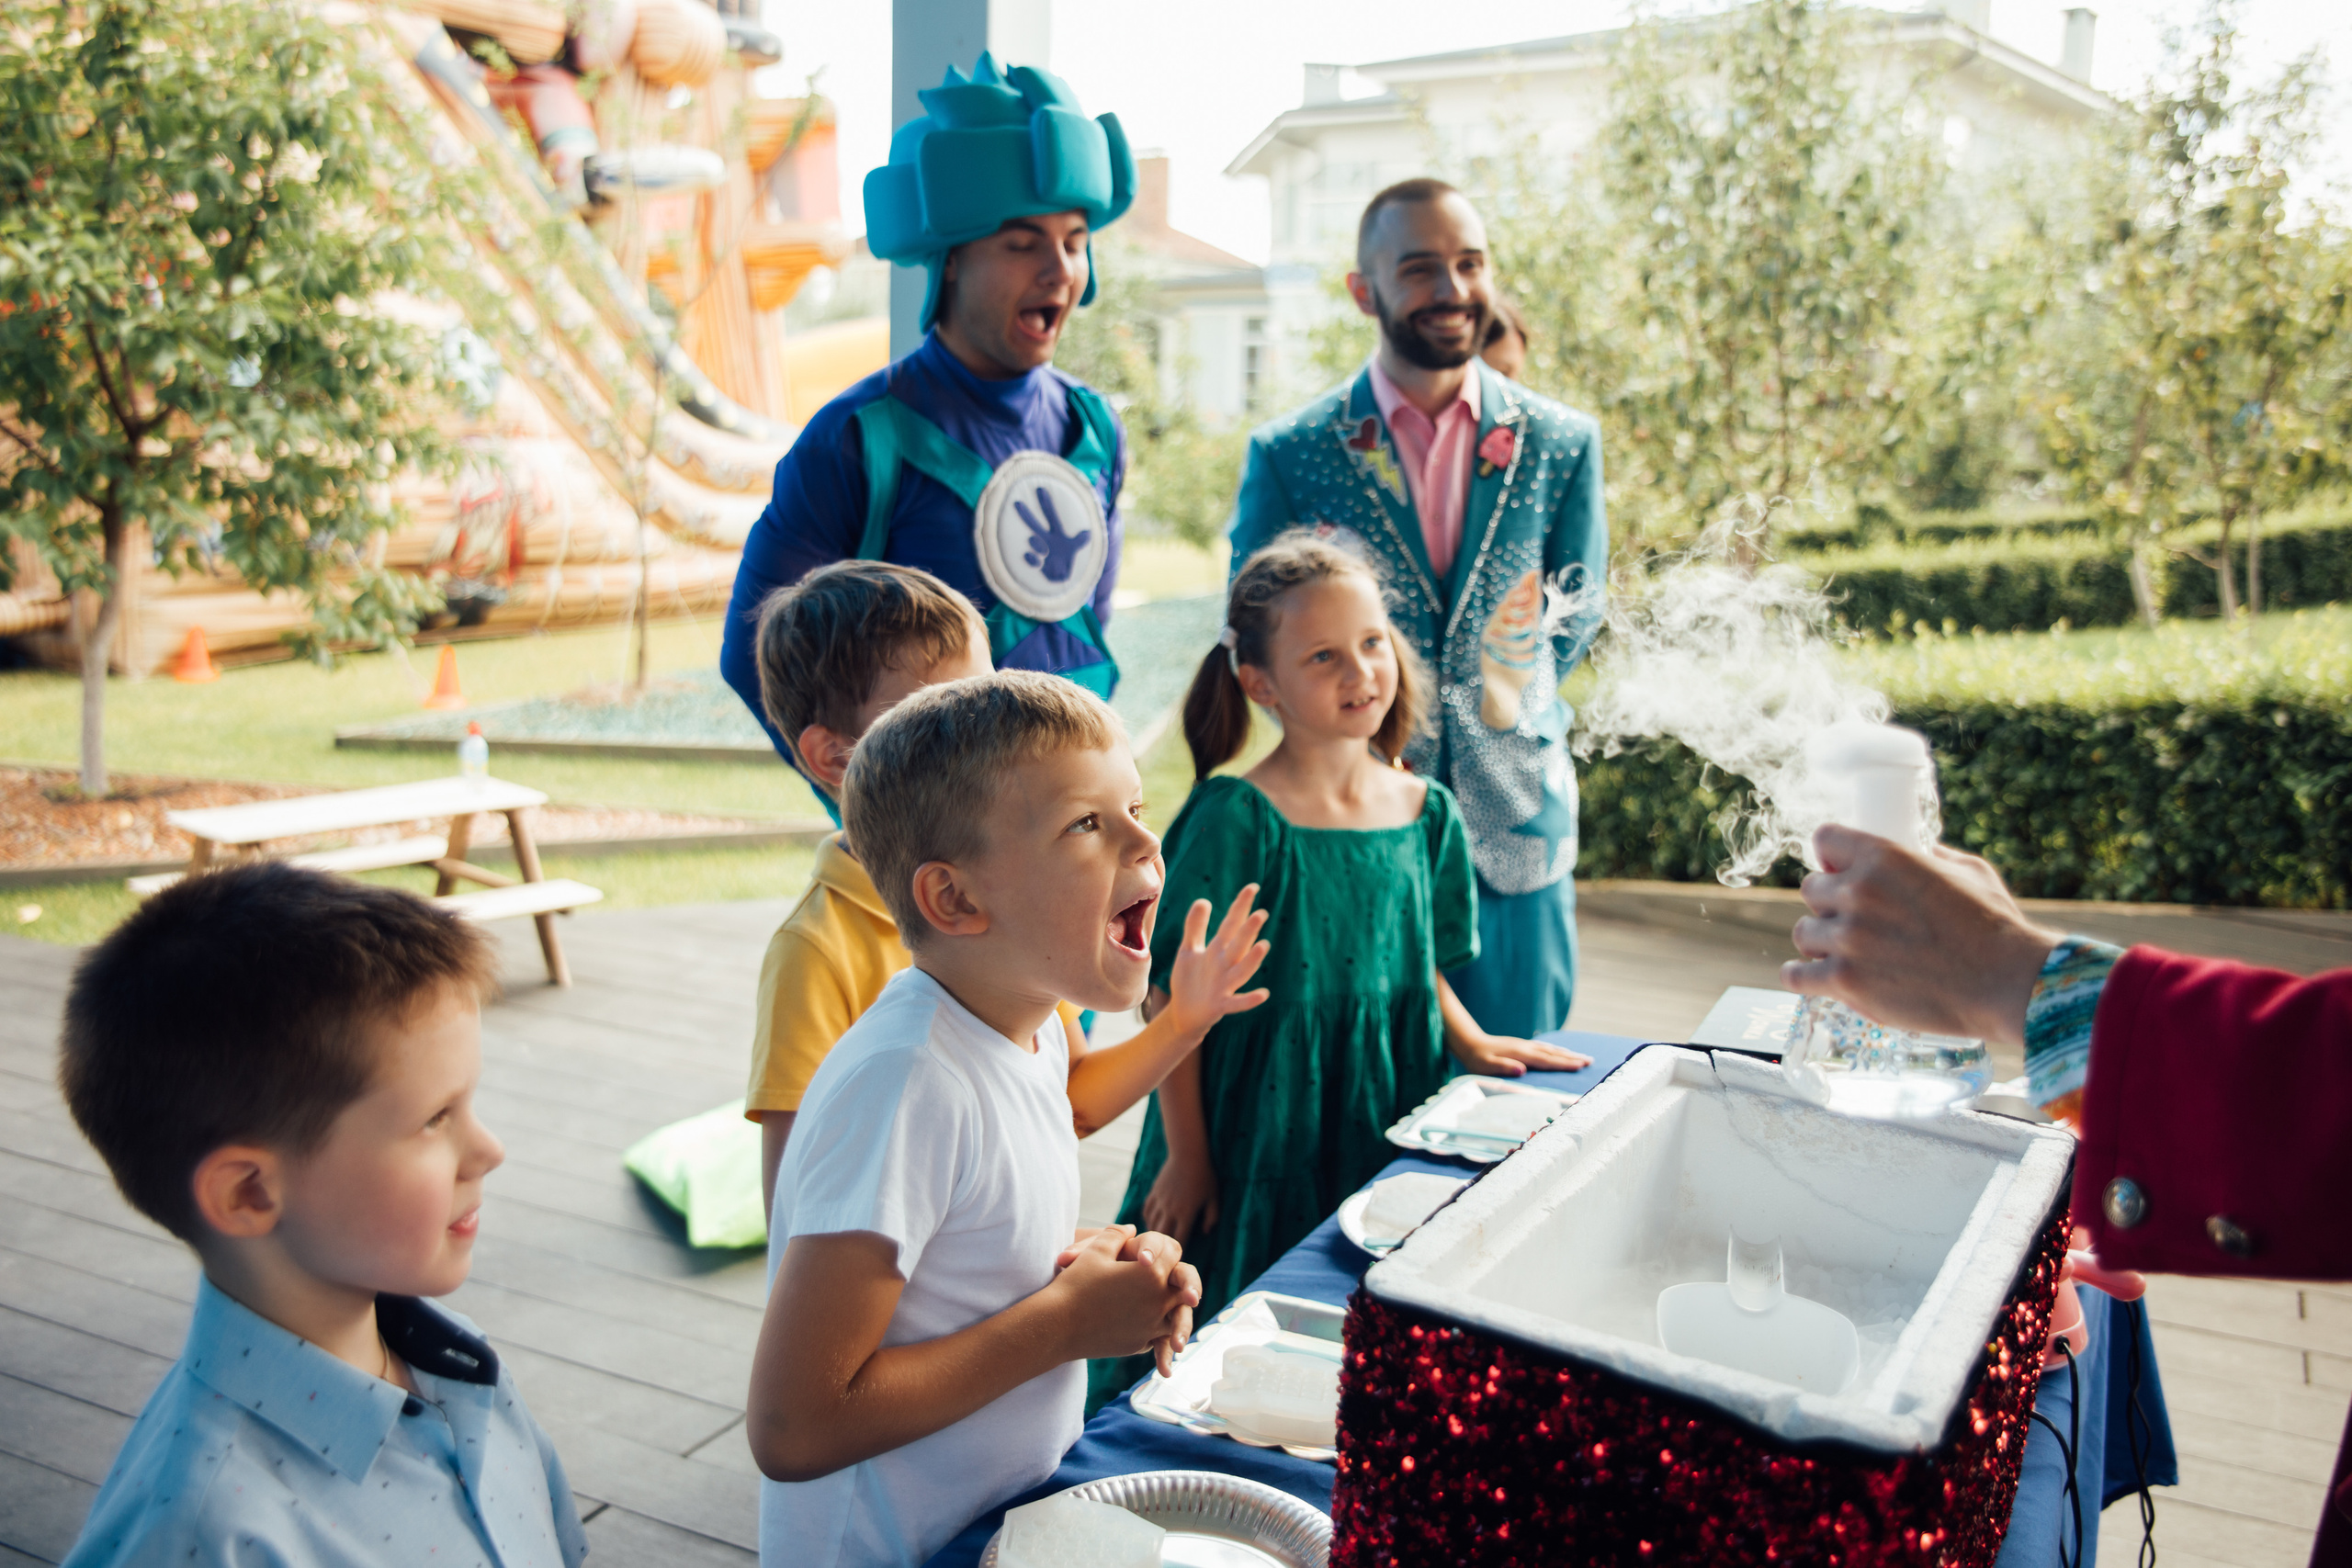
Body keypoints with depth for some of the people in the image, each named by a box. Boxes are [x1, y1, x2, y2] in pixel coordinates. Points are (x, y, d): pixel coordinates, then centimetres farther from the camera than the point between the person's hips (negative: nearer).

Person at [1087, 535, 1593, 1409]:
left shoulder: (1425, 812, 1)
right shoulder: (1235, 818, -16)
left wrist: (1471, 1044, 2)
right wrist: (1185, 1158, -10)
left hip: (1382, 1125, 5)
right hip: (1254, 1131, -5)